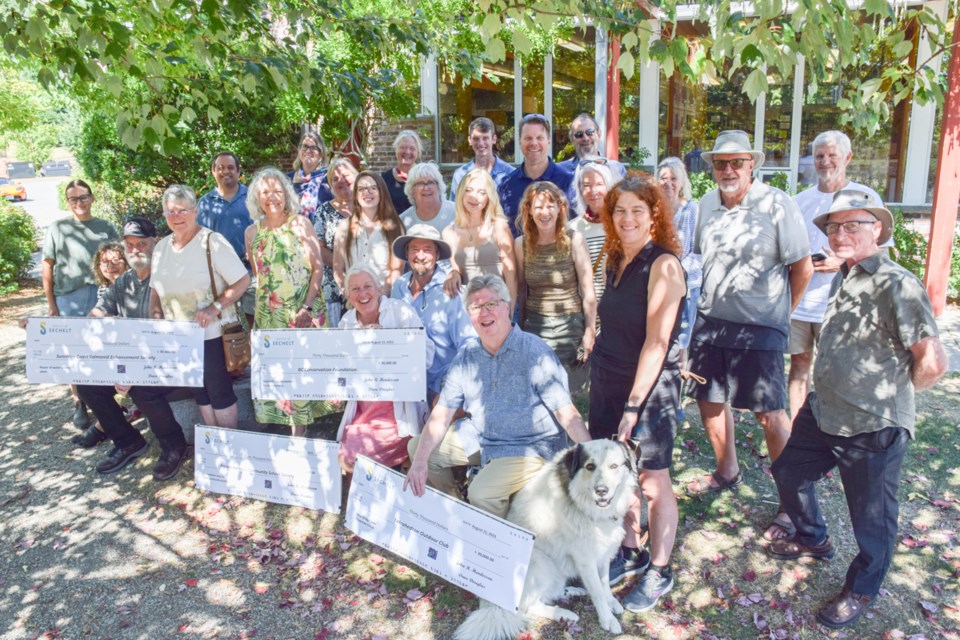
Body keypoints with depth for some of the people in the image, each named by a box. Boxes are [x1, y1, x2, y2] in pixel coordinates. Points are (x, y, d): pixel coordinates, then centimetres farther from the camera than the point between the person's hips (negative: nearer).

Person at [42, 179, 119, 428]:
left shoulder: (106, 228, 8)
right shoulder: (58, 228, 5)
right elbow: (47, 267, 4)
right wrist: (51, 303, 0)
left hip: (101, 297, 1)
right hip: (69, 300, -1)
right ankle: (79, 403, 15)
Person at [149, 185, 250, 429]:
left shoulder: (212, 241, -11)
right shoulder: (161, 248, 10)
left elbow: (243, 281, -15)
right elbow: (156, 290, 20)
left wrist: (214, 308, -24)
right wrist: (155, 315, 2)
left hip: (212, 334, -6)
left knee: (220, 393, 2)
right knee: (200, 394, 15)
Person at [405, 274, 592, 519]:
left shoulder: (534, 351, -17)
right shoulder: (467, 355, 0)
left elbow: (567, 412, -19)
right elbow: (442, 413, -2)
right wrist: (420, 460, -15)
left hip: (531, 446, -6)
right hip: (482, 440, 7)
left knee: (481, 493, -29)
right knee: (418, 447, 4)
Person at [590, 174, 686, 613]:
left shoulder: (663, 265, -15)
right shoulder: (615, 261, 8)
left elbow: (657, 342, -19)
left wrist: (634, 405, -20)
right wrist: (598, 377, 10)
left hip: (649, 388, -7)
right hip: (606, 381, 7)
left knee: (653, 483, 6)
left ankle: (659, 572, 24)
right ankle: (630, 554, 35)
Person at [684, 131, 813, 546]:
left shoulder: (776, 204, -12)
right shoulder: (707, 204, 6)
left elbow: (802, 267, -6)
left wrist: (778, 311, 2)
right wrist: (709, 304, 12)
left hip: (759, 329, -6)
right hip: (709, 322, 6)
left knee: (769, 415, -3)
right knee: (709, 399, 16)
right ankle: (726, 472, 40)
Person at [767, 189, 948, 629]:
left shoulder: (896, 285, -20)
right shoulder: (844, 278, 9)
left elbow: (933, 362, -24)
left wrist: (892, 395, -8)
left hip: (873, 429, -9)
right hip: (823, 412, 9)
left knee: (871, 517, 11)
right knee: (788, 473, 23)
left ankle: (861, 590, 35)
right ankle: (812, 540, 49)